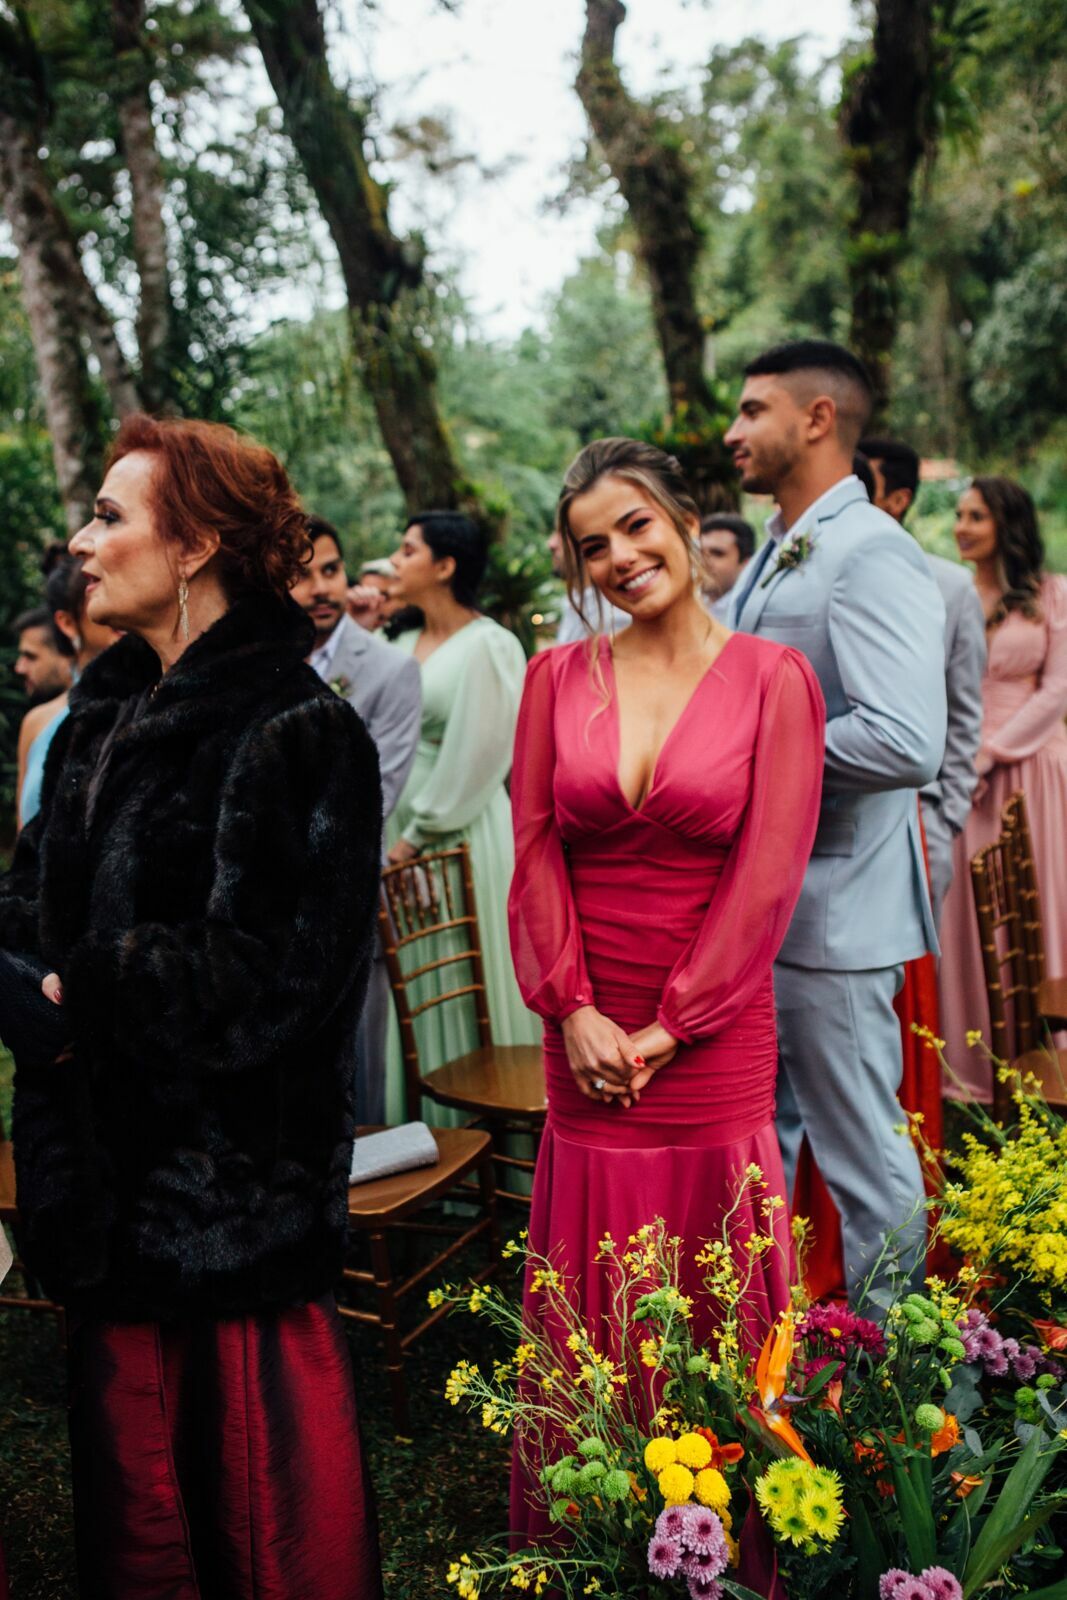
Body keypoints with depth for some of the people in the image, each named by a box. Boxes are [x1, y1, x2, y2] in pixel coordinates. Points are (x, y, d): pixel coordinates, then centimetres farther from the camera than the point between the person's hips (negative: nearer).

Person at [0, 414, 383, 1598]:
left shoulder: (292, 731, -14)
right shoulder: (102, 713, 12)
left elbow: (265, 969, -19)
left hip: (233, 1177, -7)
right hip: (114, 1165, 7)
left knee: (258, 1486, 5)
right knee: (126, 1450, 17)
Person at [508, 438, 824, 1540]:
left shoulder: (773, 679, -3)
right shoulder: (557, 677, 6)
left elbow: (767, 873, -8)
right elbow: (535, 849, 2)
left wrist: (667, 1029, -11)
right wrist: (575, 1011, -8)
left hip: (713, 1031, -2)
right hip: (585, 1033, 2)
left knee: (711, 1303, 8)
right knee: (590, 1301, 11)